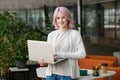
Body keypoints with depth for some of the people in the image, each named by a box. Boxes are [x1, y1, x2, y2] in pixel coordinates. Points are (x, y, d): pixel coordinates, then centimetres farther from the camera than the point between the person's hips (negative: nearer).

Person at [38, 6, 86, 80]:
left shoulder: (75, 34, 0)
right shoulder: (51, 35, 12)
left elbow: (82, 54, -7)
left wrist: (62, 54, -16)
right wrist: (43, 60, -7)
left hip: (67, 74, -3)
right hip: (51, 73, 3)